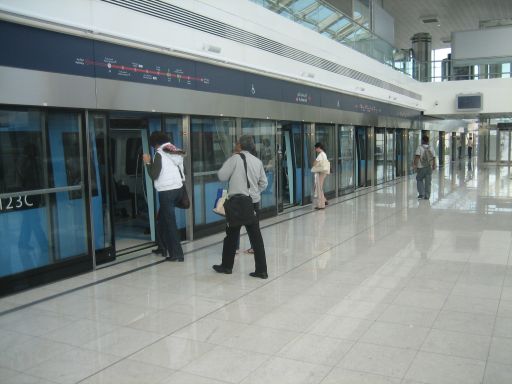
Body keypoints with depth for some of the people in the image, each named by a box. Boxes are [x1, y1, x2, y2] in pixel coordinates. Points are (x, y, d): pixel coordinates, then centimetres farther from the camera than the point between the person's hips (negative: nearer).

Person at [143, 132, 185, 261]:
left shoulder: (159, 154, -8)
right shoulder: (176, 152, 13)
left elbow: (154, 175, -9)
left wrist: (148, 162, -1)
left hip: (166, 191, -7)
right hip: (177, 189, 7)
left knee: (170, 222, -2)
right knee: (162, 219, 20)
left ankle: (177, 254, 0)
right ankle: (164, 248, 26)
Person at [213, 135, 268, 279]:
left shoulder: (236, 158, -9)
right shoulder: (258, 161, 6)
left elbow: (222, 176, -7)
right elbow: (263, 183, 10)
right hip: (253, 202, 4)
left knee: (232, 235, 10)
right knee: (256, 235, 6)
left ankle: (227, 266, 23)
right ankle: (261, 270, 5)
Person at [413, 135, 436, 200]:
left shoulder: (419, 147, -9)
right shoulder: (431, 148, 5)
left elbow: (417, 157, -18)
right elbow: (434, 158, 8)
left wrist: (415, 165, -16)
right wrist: (434, 165, 19)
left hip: (421, 167, -3)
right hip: (429, 167, 3)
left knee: (419, 180, 14)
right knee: (428, 182, 5)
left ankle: (421, 193, 7)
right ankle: (427, 196, 7)